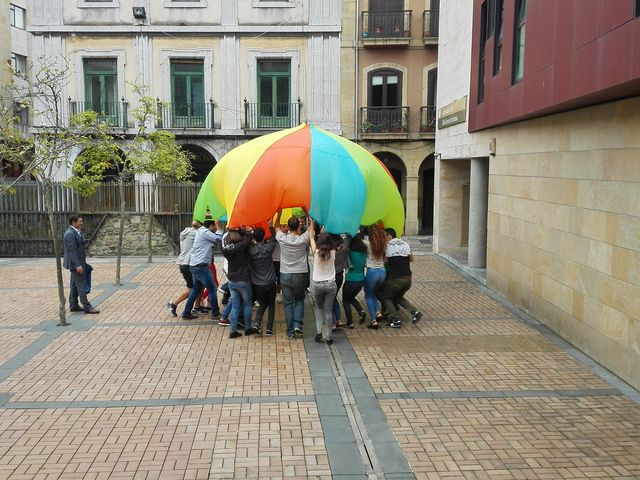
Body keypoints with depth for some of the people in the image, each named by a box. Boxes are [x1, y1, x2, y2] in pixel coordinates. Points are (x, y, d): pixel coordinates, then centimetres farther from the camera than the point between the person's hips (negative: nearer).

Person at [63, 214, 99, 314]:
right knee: (81, 285, -7)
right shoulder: (70, 234, -19)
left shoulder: (76, 232, 12)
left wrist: (82, 263, 18)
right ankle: (87, 307, -4)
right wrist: (78, 265, -26)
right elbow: (72, 251, -23)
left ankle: (73, 305, 22)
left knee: (74, 285, 15)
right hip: (75, 263, -10)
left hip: (77, 263, 10)